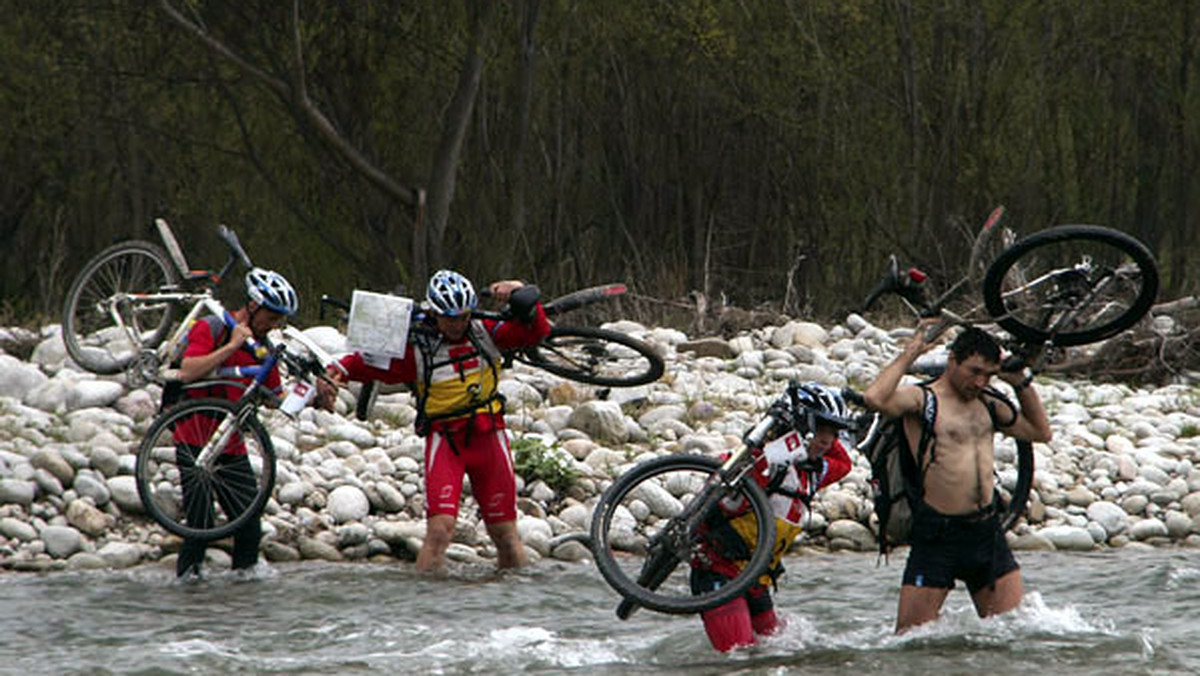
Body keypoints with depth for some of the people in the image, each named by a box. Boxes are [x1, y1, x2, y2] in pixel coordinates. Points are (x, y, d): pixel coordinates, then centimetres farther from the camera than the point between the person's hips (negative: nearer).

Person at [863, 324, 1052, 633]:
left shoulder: (988, 403, 15)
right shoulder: (922, 399, -6)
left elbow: (1040, 432, 24)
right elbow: (875, 399, -25)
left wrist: (1021, 383, 14)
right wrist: (908, 355, -14)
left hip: (987, 530, 6)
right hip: (938, 534, -6)